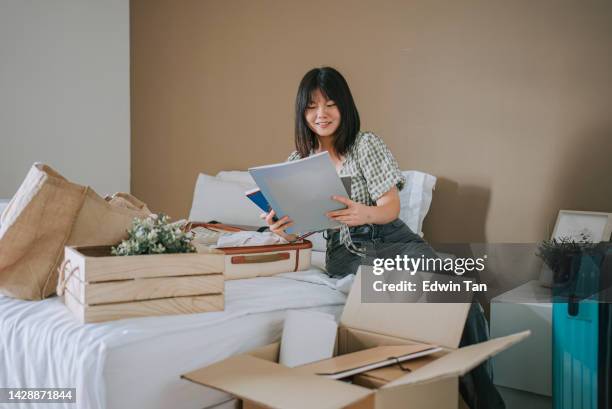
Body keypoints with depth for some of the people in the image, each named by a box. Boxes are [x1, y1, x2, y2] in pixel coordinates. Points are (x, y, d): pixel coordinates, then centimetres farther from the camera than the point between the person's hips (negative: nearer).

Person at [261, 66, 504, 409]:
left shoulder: (367, 144, 1)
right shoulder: (298, 161, 10)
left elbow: (392, 207, -7)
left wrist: (364, 214, -31)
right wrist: (282, 227, -19)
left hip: (391, 239, 0)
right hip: (345, 252, 0)